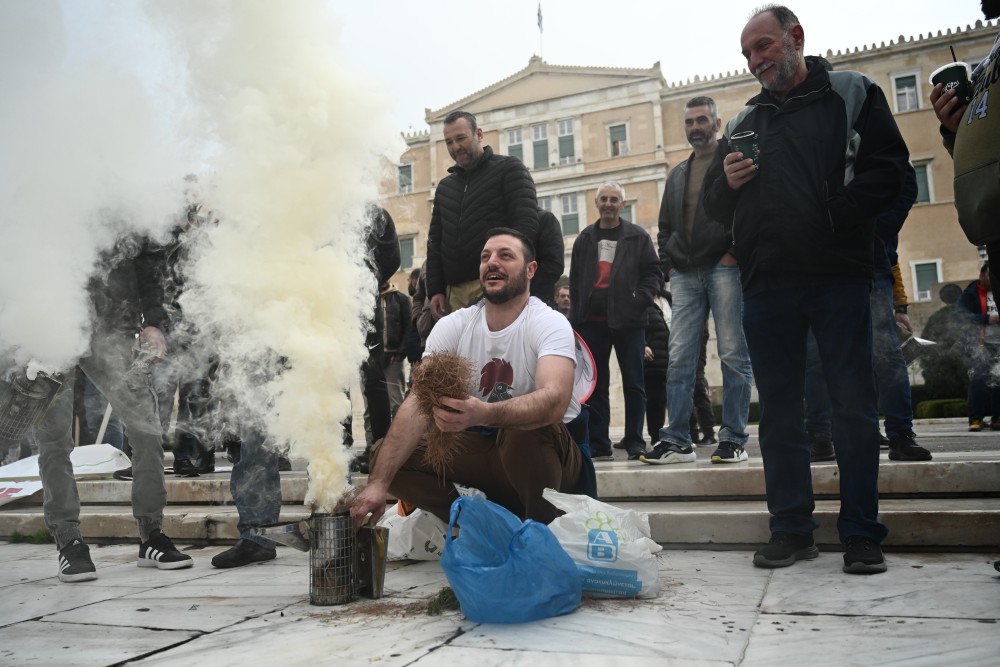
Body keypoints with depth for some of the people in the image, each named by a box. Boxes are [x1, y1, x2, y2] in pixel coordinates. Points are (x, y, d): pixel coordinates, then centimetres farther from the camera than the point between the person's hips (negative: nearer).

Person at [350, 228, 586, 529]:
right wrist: (378, 483, -27)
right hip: (483, 448, 4)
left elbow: (555, 401, -36)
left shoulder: (550, 323, -17)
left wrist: (483, 414, -55)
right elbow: (418, 403, -15)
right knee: (386, 454, -11)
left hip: (550, 455, -4)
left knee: (526, 429, -38)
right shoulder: (453, 326, -5)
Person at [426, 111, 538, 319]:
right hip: (455, 291, 5)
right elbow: (435, 240, 21)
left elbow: (527, 225, -7)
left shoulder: (509, 169, 5)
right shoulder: (444, 186, 22)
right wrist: (435, 290, 9)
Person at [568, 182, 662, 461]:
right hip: (592, 322, 3)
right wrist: (576, 317, 5)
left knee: (633, 384, 2)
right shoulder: (584, 239, 15)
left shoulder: (638, 236, 6)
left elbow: (653, 272, 4)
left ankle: (635, 443, 10)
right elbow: (575, 281, 14)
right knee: (594, 385, 4)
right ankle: (598, 445, 9)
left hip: (628, 321, -2)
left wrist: (641, 300, -13)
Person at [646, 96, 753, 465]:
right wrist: (668, 265, 12)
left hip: (724, 269, -5)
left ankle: (733, 439, 2)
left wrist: (735, 253, -12)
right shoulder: (677, 174, 23)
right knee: (680, 358, 0)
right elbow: (665, 227, 25)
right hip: (685, 276, 5)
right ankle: (677, 439, 3)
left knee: (734, 355, -4)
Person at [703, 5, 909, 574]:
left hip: (838, 276, -4)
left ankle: (862, 534, 10)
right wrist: (726, 182, -2)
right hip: (766, 285, 4)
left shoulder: (852, 94, 8)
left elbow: (890, 169, -2)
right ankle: (793, 530, 15)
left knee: (855, 407, 0)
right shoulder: (743, 123, 19)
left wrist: (838, 213, -15)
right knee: (779, 412, 6)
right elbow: (716, 206, 20)